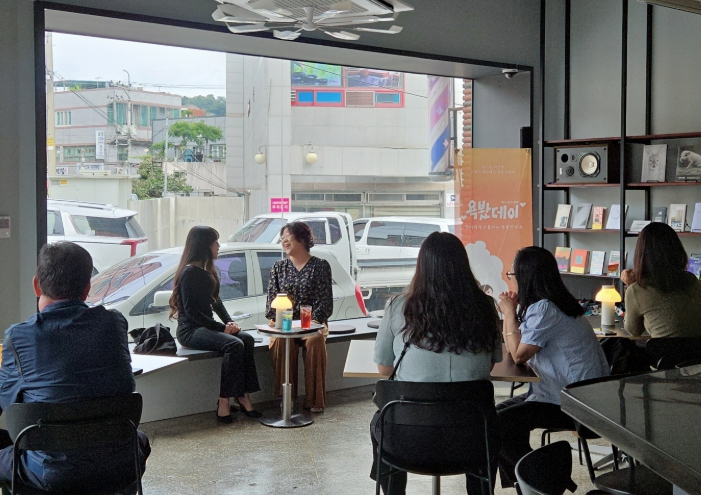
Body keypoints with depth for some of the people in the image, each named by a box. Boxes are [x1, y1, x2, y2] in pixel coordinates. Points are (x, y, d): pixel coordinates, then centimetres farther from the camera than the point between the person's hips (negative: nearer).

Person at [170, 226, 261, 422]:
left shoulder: (208, 271, 16)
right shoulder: (189, 272, -12)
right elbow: (191, 310, -17)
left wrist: (229, 322, 1)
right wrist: (221, 327, -18)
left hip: (206, 326, 9)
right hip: (190, 330, -9)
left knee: (247, 338, -14)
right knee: (234, 344, -28)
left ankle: (242, 397, -17)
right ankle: (223, 403, -28)